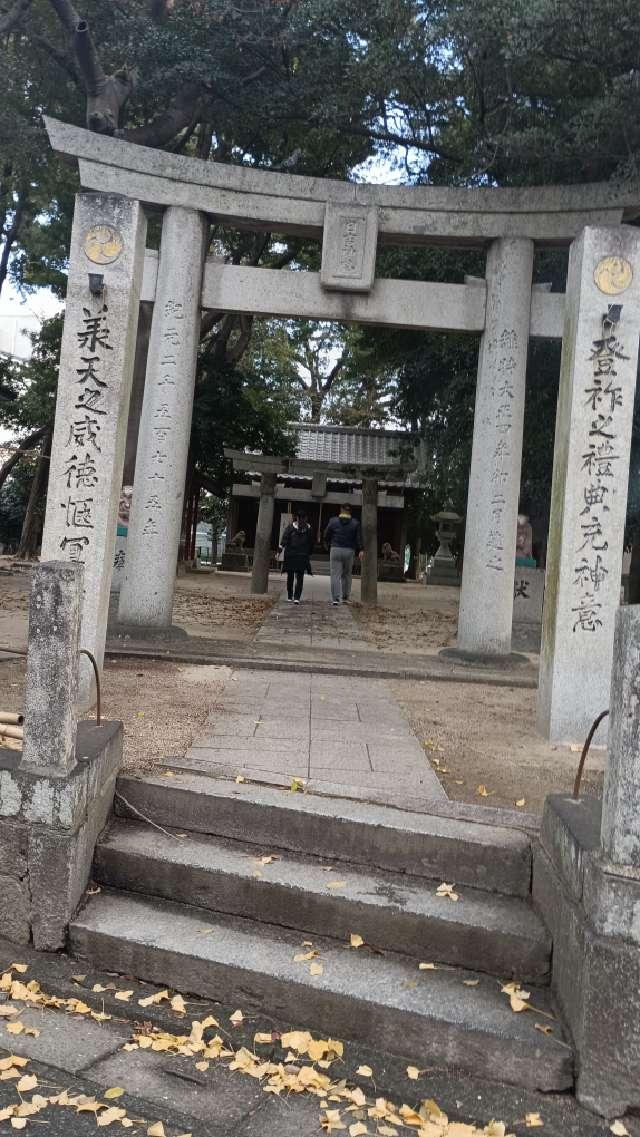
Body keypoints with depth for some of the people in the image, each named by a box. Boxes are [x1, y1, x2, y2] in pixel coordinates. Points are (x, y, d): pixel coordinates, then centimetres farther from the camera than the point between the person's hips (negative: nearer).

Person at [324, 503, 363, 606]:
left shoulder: (333, 521, 0)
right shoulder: (355, 523, 2)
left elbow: (326, 536, 4)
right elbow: (358, 538, -2)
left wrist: (329, 545, 20)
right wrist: (360, 550, 0)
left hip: (335, 550, -1)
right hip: (349, 551, 1)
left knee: (335, 575, -2)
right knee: (347, 575, 15)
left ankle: (335, 599, -9)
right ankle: (345, 597, 18)